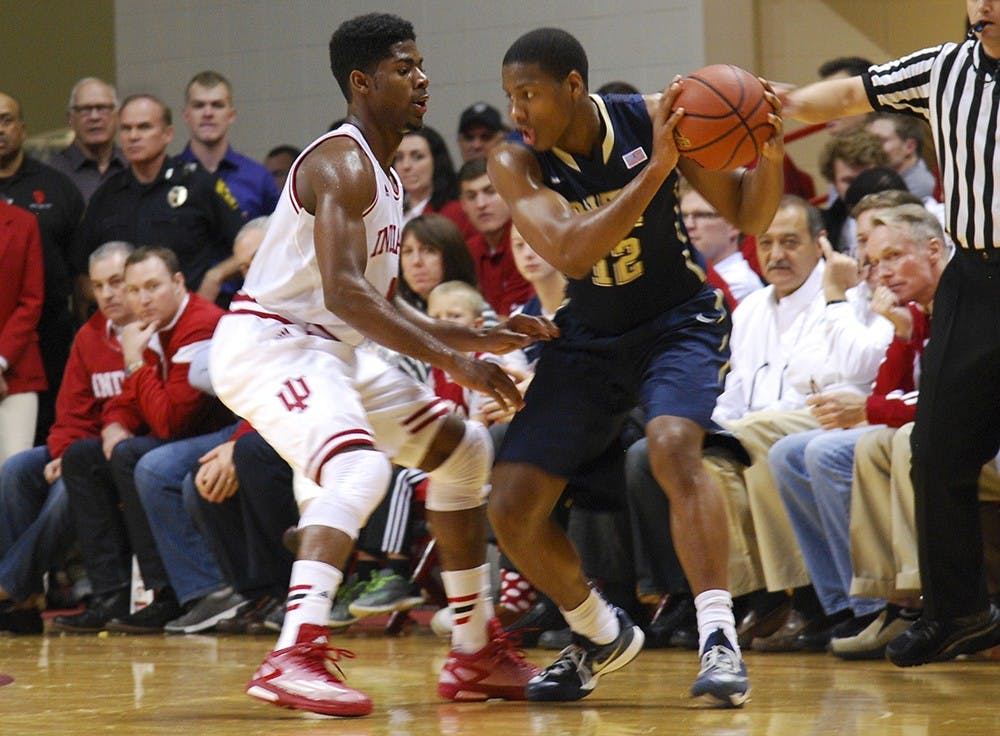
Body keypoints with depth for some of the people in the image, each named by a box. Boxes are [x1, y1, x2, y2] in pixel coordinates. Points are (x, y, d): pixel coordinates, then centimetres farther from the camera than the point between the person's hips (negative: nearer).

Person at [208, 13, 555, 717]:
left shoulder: (386, 177, 15)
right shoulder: (343, 163, -17)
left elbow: (382, 304, 19)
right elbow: (342, 291, -30)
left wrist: (483, 339, 9)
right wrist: (453, 360, -31)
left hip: (331, 349, 11)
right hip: (268, 343, -11)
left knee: (465, 450, 16)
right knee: (360, 469, -33)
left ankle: (477, 655, 21)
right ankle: (293, 658, -43)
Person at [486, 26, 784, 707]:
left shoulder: (652, 120, -15)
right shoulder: (516, 164, -14)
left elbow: (748, 217, -8)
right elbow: (570, 254, -31)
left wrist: (770, 152, -29)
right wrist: (655, 170, -38)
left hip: (680, 322, -3)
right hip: (589, 339, 3)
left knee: (673, 445, -34)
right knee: (511, 512, -4)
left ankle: (720, 639, -32)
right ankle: (601, 636, 22)